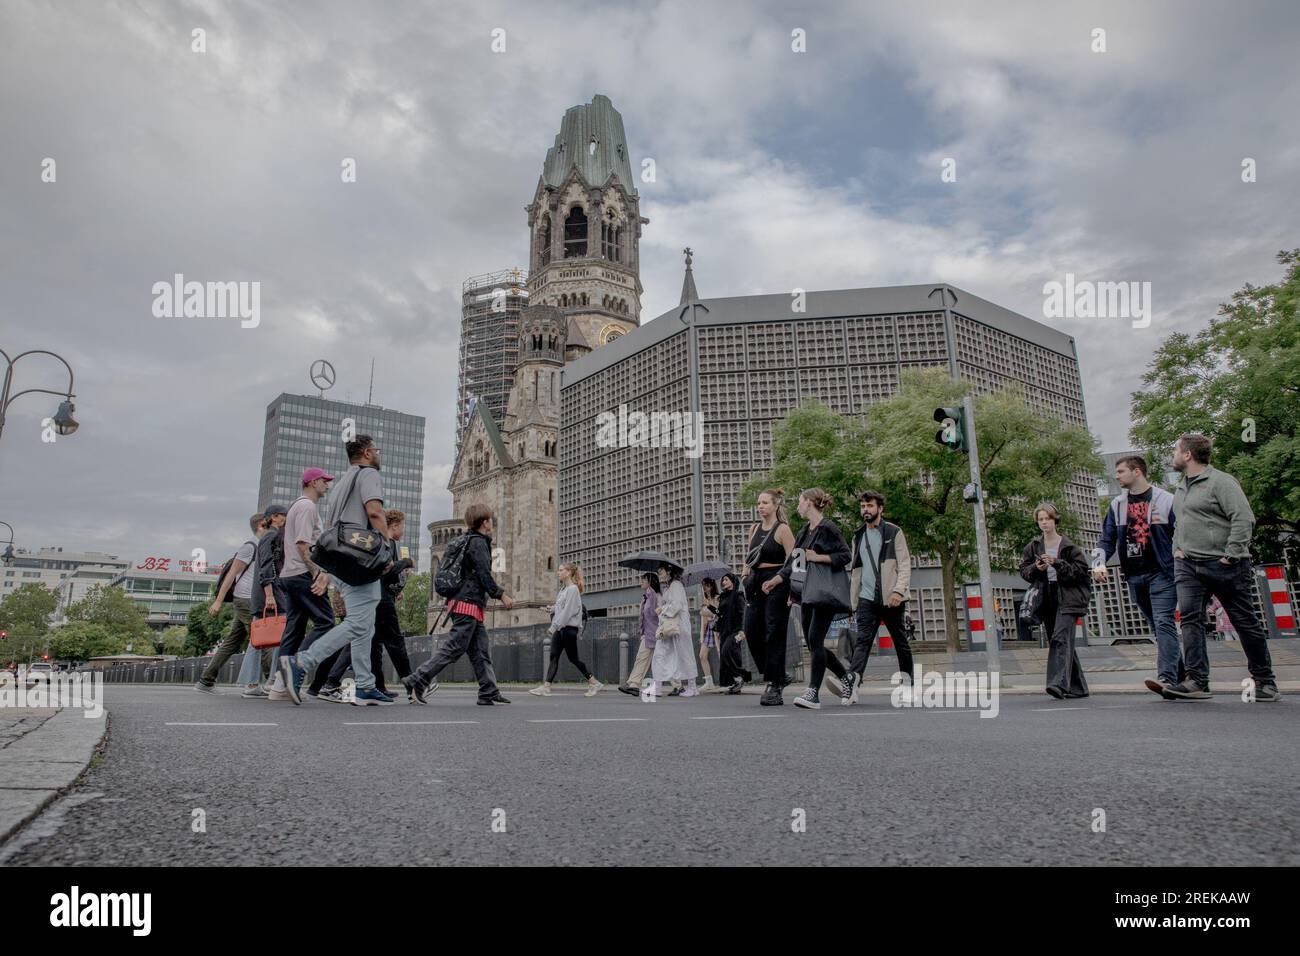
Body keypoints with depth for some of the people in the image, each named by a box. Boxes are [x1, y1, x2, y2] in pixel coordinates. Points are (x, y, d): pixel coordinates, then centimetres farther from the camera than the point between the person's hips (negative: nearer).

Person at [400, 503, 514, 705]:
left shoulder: (468, 541, 20)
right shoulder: (479, 542, -9)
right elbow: (484, 575, -15)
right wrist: (502, 595, -10)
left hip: (462, 603, 10)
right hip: (469, 604, -10)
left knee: (480, 651, 8)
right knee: (454, 647, -9)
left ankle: (489, 692, 8)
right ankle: (417, 679, -8)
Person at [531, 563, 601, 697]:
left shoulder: (573, 589, -12)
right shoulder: (563, 589, 16)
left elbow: (568, 611, -19)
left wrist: (554, 626, -22)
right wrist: (552, 608, 0)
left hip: (569, 627, -8)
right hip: (559, 628, 8)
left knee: (573, 658, 0)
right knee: (554, 657, -1)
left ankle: (594, 683, 12)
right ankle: (546, 687, -6)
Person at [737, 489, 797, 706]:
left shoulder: (782, 529, -6)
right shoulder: (754, 528, 14)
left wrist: (791, 590, -18)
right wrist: (745, 572, 6)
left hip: (776, 584, -7)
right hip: (756, 583, 7)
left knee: (774, 635, -5)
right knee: (751, 633, 3)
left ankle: (774, 687, 2)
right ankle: (777, 677, 20)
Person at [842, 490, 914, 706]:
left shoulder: (894, 532, 2)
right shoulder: (858, 536, 15)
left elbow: (905, 564, -5)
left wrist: (899, 590, -19)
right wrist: (854, 602, 14)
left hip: (891, 598, -2)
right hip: (867, 599, 3)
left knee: (901, 642, 9)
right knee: (862, 640, -13)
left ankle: (907, 684, 22)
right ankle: (852, 684, -26)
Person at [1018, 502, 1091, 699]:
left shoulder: (1068, 546, 0)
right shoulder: (1033, 547, 11)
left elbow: (1082, 569, -4)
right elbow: (1023, 570, 13)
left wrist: (1057, 563, -15)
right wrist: (1036, 568, -8)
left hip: (1066, 598, -5)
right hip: (1046, 599, 5)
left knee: (1061, 639, -19)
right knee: (1060, 643, 9)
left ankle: (1059, 683, -26)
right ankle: (1077, 687, 20)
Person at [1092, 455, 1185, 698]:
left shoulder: (1165, 500, -1)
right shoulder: (1117, 504, 12)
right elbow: (1106, 539, 13)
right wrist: (1099, 564, -3)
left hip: (1161, 573, -5)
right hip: (1134, 577, 5)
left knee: (1164, 623, -15)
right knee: (1158, 627, 11)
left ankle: (1167, 679, -22)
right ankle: (1182, 676, 23)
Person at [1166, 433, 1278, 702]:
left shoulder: (1221, 481, -10)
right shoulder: (1181, 487, 16)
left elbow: (1244, 519, -17)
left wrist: (1231, 555, -19)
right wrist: (1177, 547, 14)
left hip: (1223, 566, -7)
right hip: (1187, 565, 7)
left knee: (1246, 623, 6)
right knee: (1189, 618, -8)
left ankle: (1265, 681, 21)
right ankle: (1197, 681, -10)